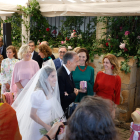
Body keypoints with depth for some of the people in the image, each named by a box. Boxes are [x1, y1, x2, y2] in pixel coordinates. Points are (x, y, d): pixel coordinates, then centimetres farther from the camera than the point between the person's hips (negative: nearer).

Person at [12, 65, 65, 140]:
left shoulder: (50, 91, 1)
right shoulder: (39, 93, -24)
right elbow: (32, 115, -21)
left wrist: (58, 120, 3)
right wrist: (46, 126, -16)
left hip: (49, 125, 8)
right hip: (40, 128, -8)